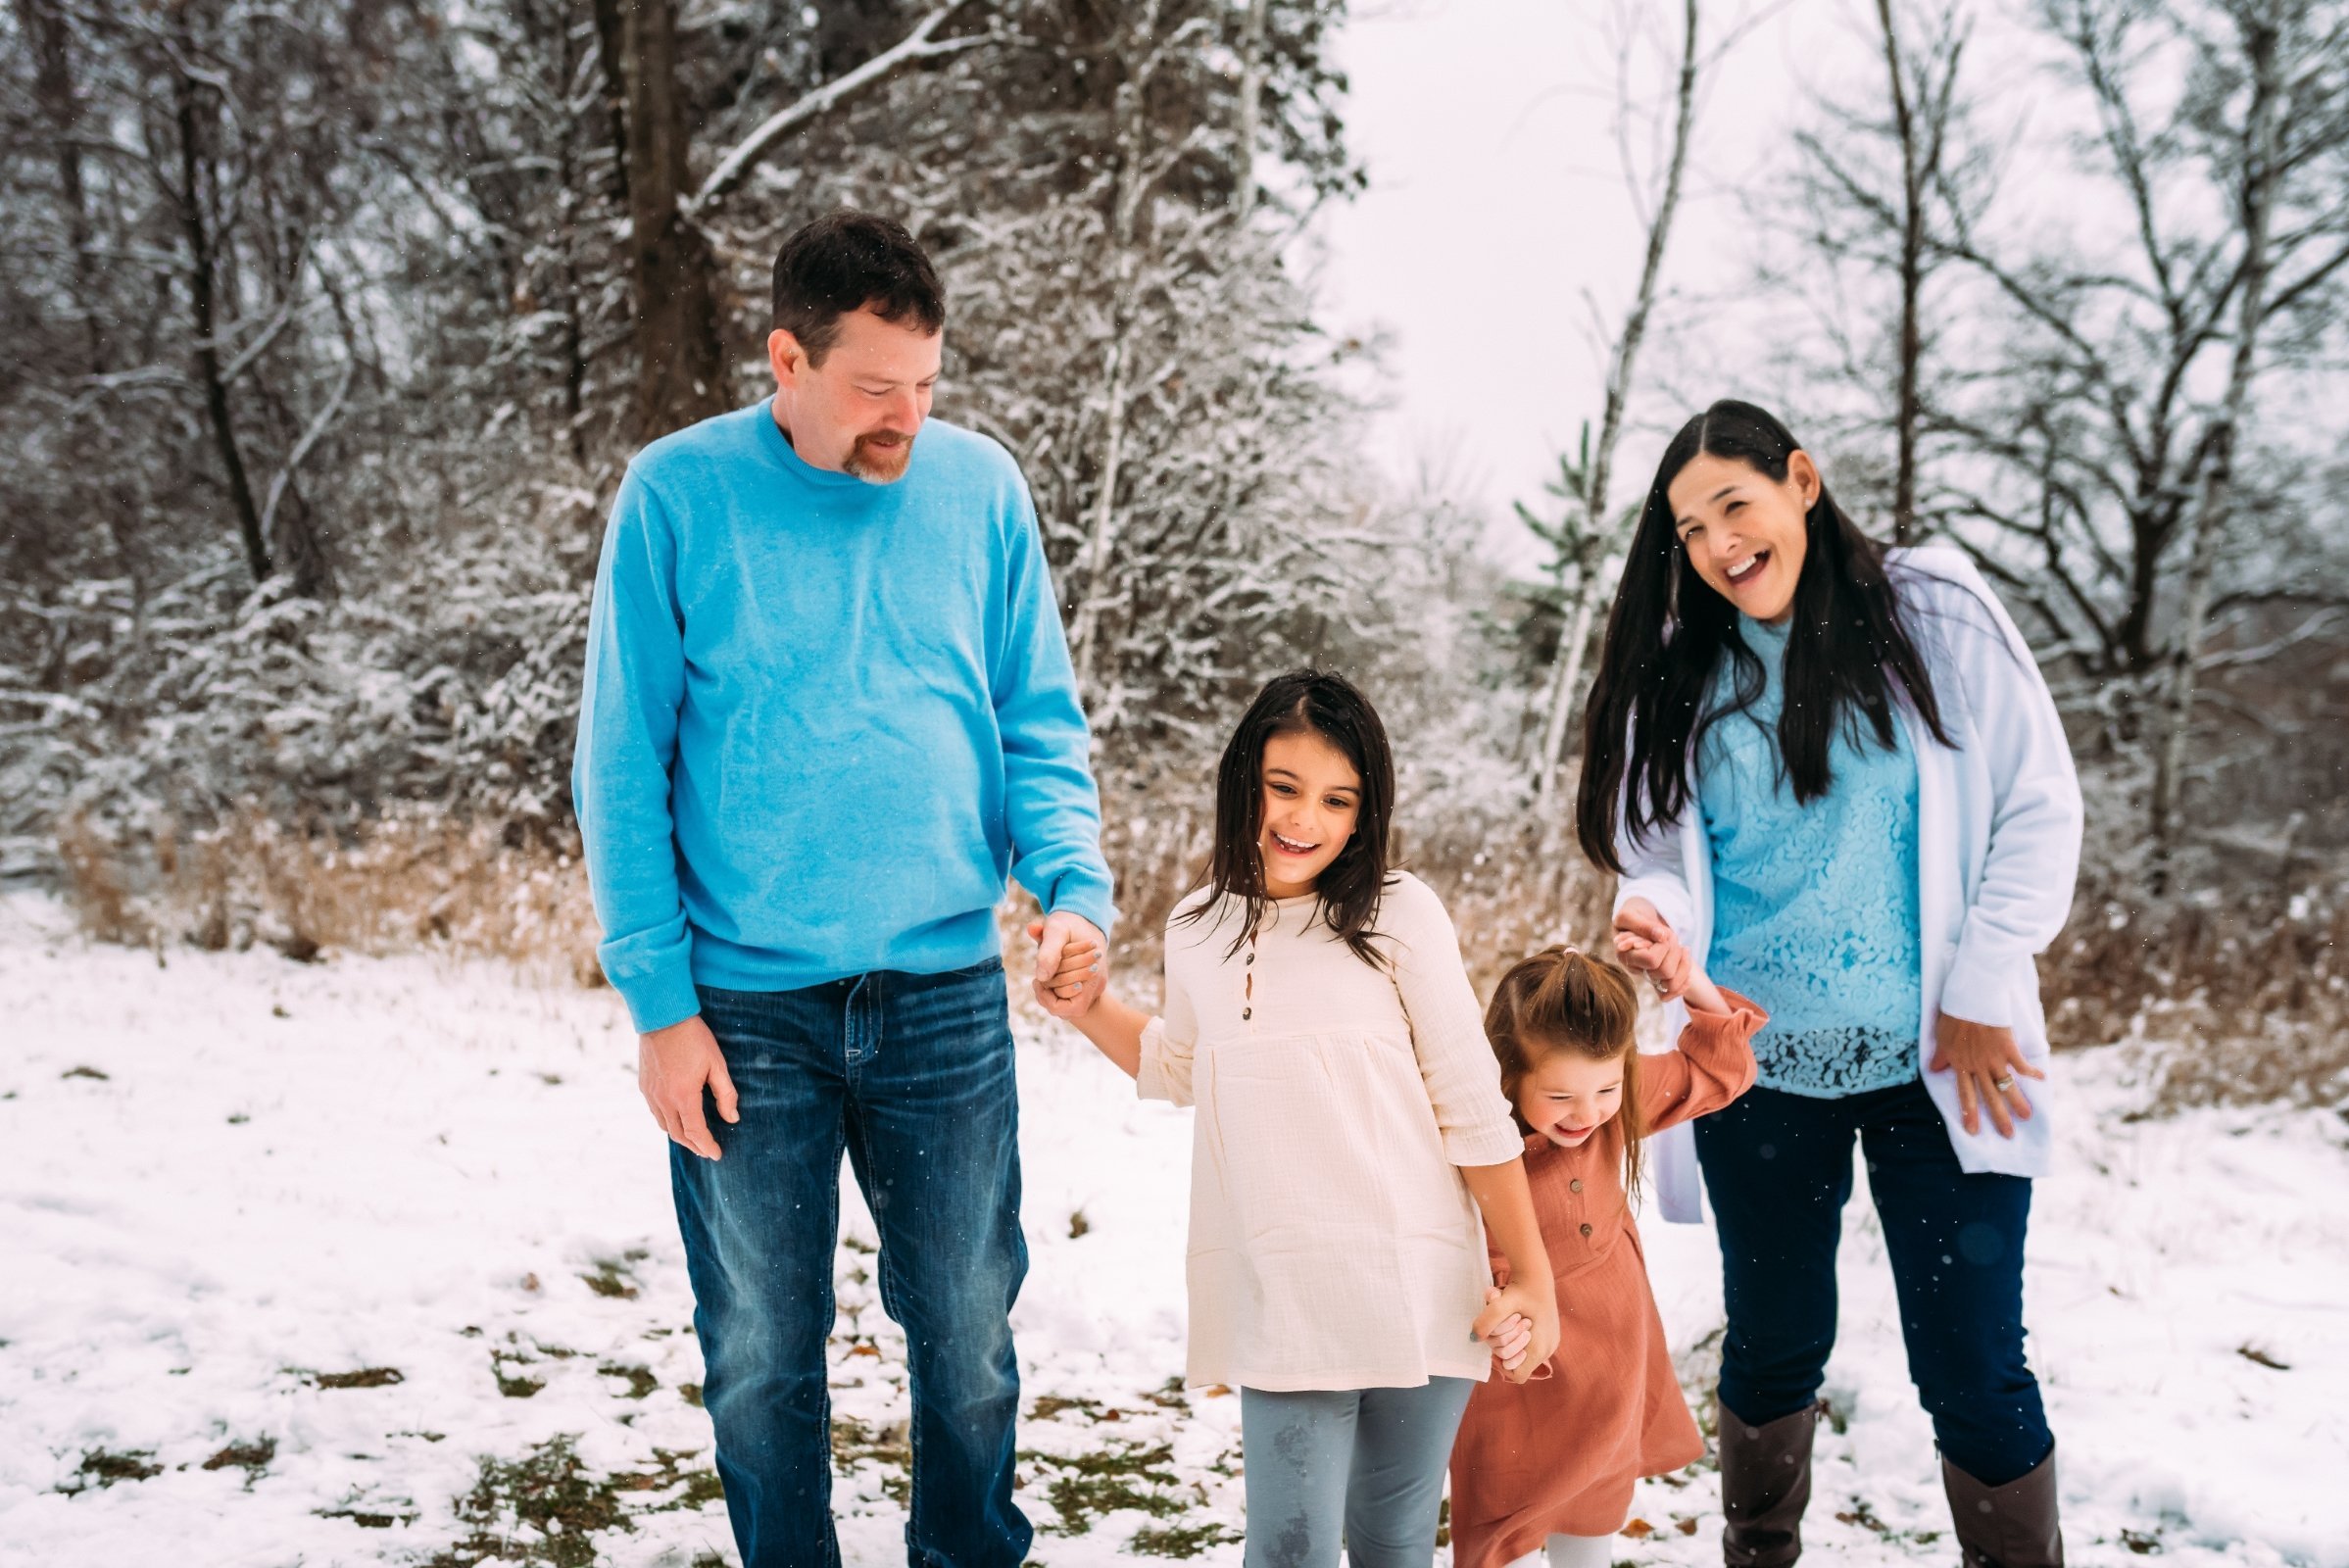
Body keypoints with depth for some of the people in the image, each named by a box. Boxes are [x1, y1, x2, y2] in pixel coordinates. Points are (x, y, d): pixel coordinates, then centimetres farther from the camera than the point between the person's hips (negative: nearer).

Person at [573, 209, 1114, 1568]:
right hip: (746, 1008, -2)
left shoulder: (981, 487, 1)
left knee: (971, 1332, 14)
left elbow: (1042, 725, 5)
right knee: (763, 1354, 12)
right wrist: (659, 999, -9)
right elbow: (623, 768, -4)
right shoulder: (680, 496, -6)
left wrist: (1076, 887, -13)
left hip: (949, 993, 2)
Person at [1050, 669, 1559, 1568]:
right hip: (1277, 1299, 2)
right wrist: (1088, 1006, 13)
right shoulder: (1198, 928, 6)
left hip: (1414, 1289, -2)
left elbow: (1475, 1110, -2)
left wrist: (1532, 1276, 0)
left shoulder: (1397, 914, -6)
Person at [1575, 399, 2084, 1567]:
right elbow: (1659, 844, 7)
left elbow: (2038, 810, -2)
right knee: (1774, 1341, 14)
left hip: (1935, 1070, -2)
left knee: (1970, 1364, -2)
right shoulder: (1680, 676, 6)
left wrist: (1980, 991, -7)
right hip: (1758, 1071, 3)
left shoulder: (1934, 614, -3)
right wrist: (1655, 913, -17)